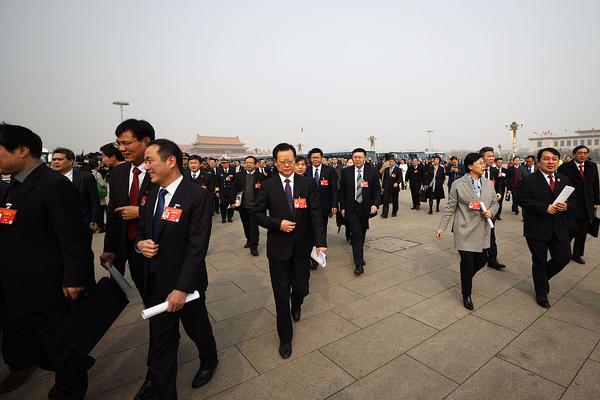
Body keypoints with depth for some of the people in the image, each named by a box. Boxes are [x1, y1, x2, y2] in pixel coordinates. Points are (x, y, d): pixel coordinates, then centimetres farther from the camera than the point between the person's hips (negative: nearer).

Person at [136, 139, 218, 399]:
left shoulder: (197, 196, -18)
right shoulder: (152, 193, 4)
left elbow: (197, 247, -20)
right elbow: (143, 230, 15)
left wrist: (182, 288, -22)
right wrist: (139, 243, -9)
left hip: (184, 282, -4)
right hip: (155, 281, 5)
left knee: (197, 328, 21)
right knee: (160, 342, 13)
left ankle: (209, 361, 51)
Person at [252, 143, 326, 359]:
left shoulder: (308, 183, -3)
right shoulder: (268, 186, -3)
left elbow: (316, 214, -8)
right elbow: (257, 213, 0)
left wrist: (321, 242, -18)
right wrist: (278, 224, -16)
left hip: (302, 246, 1)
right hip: (278, 247, -1)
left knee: (301, 288, 13)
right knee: (281, 295, 7)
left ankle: (296, 305, 52)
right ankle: (285, 338, 28)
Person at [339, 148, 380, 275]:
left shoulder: (372, 172, -1)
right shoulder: (346, 172, -1)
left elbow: (377, 190, 0)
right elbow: (342, 191, 3)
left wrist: (375, 204, -14)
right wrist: (342, 207, 0)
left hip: (366, 208, 2)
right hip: (352, 208, -2)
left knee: (362, 234, 14)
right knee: (356, 234, -8)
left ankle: (359, 256, 36)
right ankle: (359, 264, -4)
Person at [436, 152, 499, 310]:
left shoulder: (488, 184, 7)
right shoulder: (458, 184, -6)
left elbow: (495, 203, 15)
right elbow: (450, 207, -4)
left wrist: (491, 211, -8)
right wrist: (442, 227, -6)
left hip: (482, 231, 5)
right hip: (465, 231, -4)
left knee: (481, 261, 8)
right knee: (468, 262, -2)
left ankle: (466, 278, 41)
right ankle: (466, 295, 19)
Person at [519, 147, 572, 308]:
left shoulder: (564, 180, 9)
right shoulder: (529, 180, -8)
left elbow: (573, 199, 10)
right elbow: (522, 200, -15)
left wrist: (566, 205, -12)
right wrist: (545, 207, -23)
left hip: (559, 229, 5)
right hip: (537, 229, -4)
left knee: (564, 257, 5)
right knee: (539, 261, 8)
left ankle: (542, 276, 35)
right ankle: (541, 293, 27)